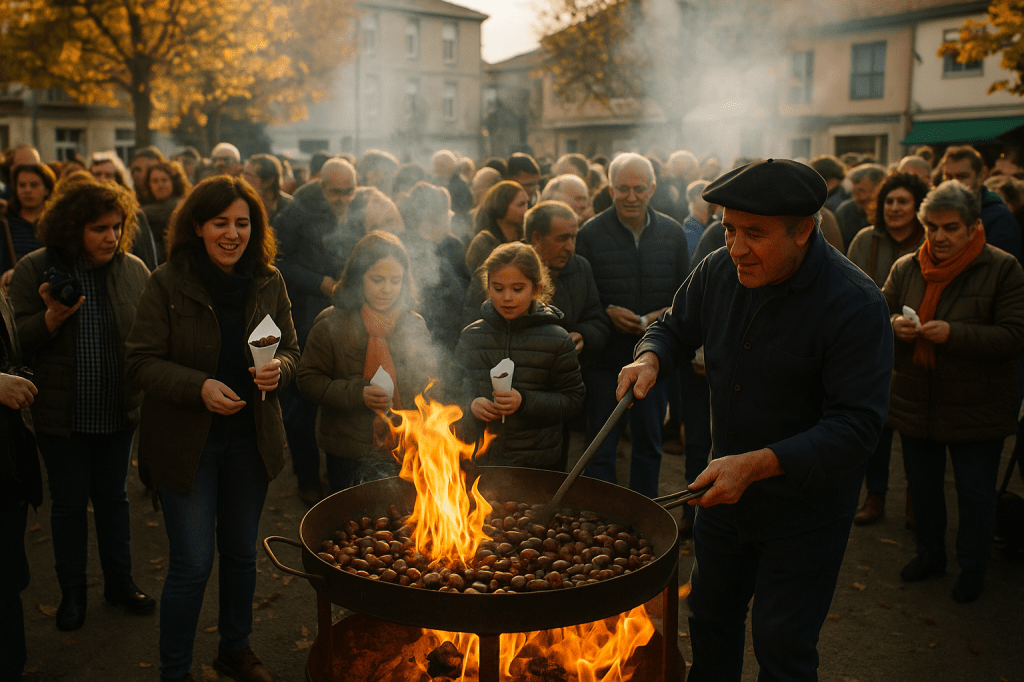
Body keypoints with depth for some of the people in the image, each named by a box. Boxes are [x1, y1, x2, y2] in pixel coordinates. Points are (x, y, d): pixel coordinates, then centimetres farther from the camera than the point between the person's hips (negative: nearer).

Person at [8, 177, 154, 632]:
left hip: (118, 411, 2)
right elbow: (19, 341, -8)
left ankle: (119, 581, 33)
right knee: (69, 504, 11)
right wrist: (53, 316, -26)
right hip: (61, 414, -2)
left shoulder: (134, 270, -3)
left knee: (113, 498, 16)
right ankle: (72, 591, 29)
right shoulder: (33, 270, -7)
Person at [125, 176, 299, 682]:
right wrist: (199, 386, -26)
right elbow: (140, 362, -12)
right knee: (192, 563, 0)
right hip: (187, 441, -4)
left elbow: (290, 349, 7)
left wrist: (278, 369, -15)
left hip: (250, 440, 4)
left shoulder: (268, 282, -1)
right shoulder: (167, 283, -11)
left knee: (241, 553, 18)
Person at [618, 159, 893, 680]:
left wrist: (757, 465, -34)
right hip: (724, 486, 6)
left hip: (805, 506, -5)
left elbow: (856, 424, -27)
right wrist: (650, 358, -13)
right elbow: (677, 327, 11)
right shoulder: (718, 271, -7)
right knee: (711, 618, 24)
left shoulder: (855, 304, -25)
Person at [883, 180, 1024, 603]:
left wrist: (954, 333, -27)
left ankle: (972, 570, 30)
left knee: (975, 494, 10)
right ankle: (930, 554, 40)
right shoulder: (906, 268, 2)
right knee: (922, 485, 18)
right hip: (916, 404, 4)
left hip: (976, 409, -4)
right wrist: (894, 327, -17)